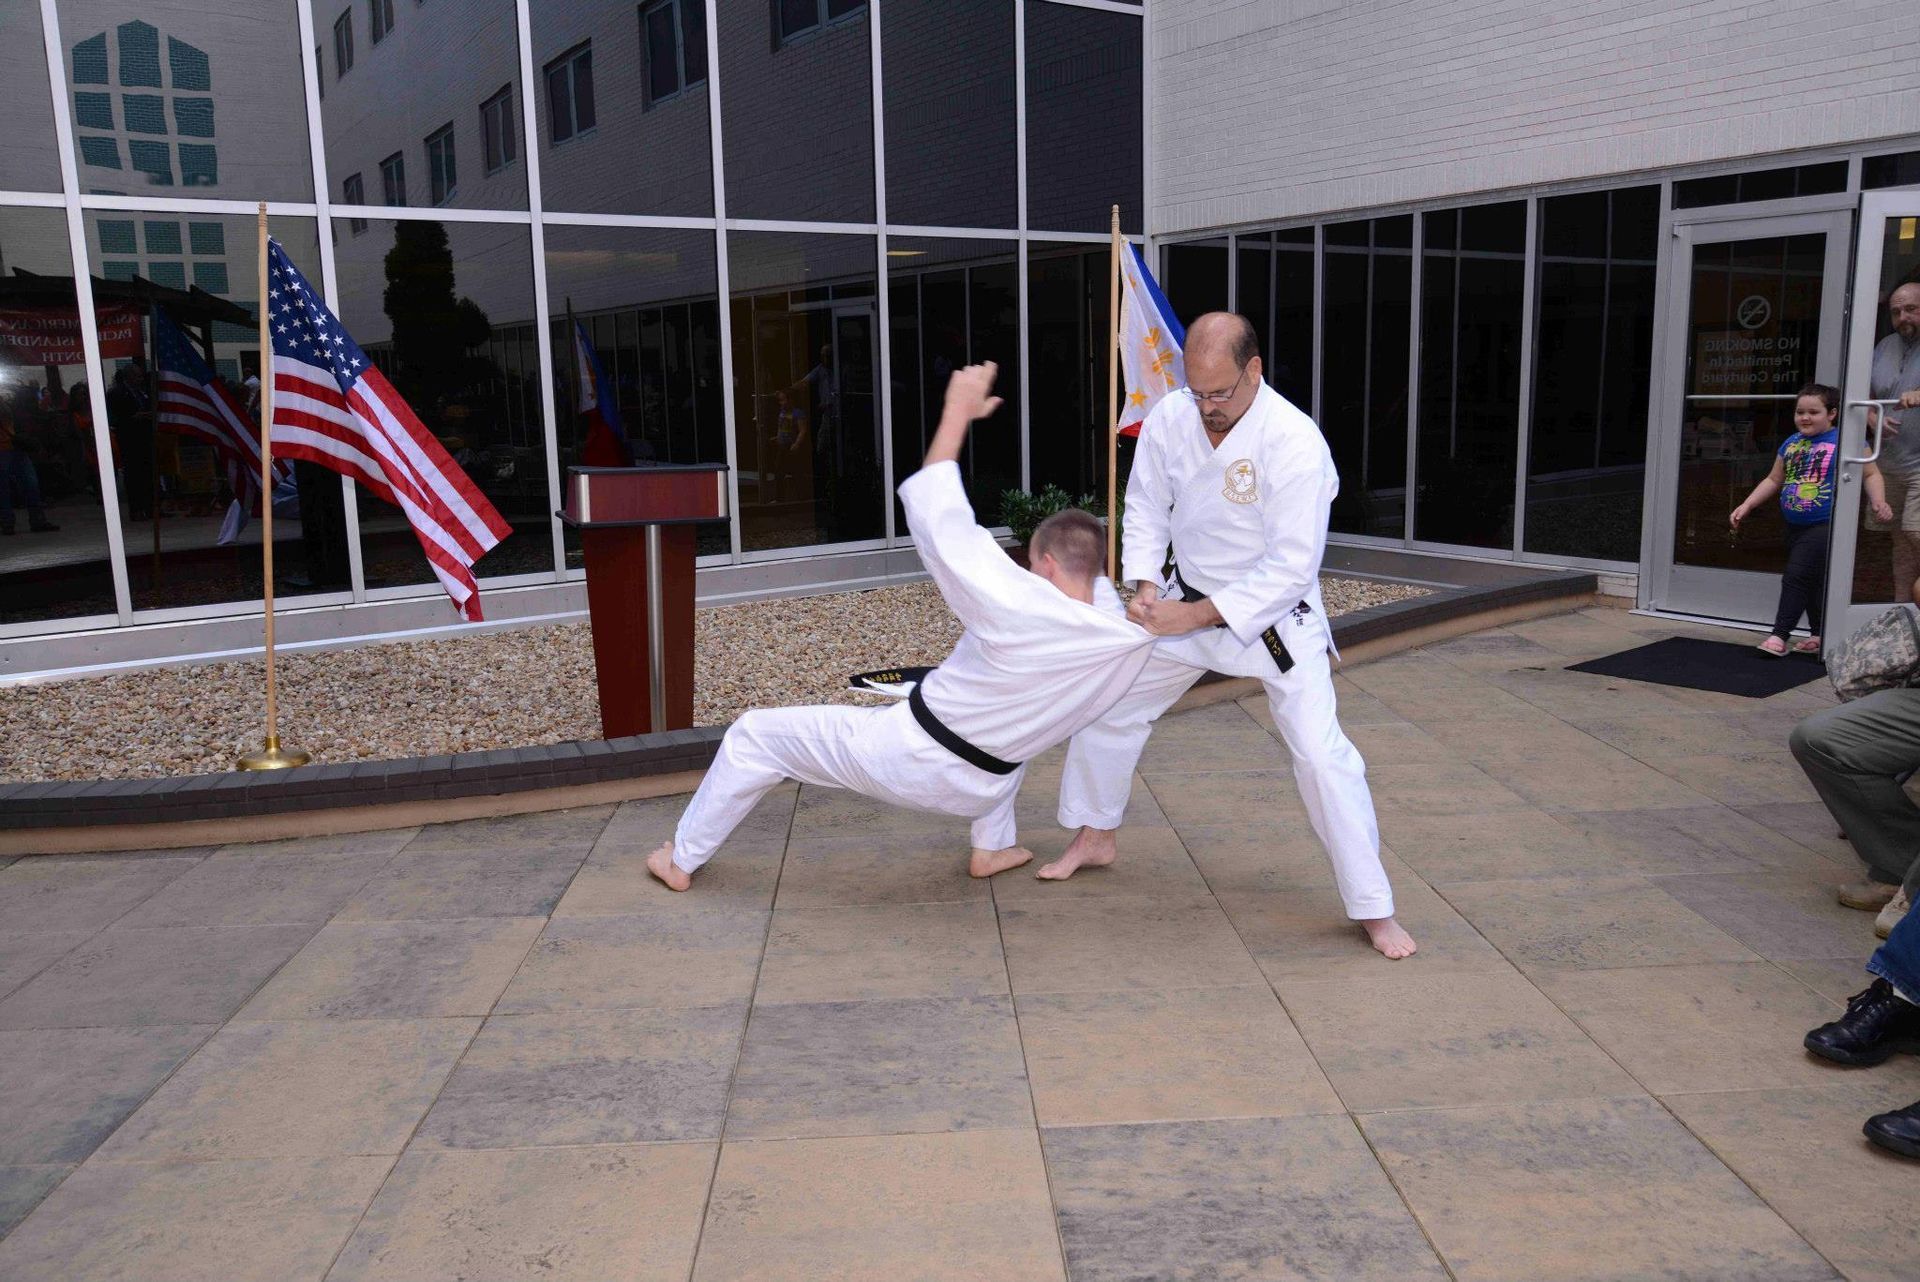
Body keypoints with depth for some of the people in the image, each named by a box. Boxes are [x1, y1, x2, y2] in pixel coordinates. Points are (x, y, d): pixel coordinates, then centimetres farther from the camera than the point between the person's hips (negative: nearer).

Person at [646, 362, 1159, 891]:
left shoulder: (1021, 612, -30)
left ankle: (682, 860, 27)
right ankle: (992, 848, 36)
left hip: (901, 753, -5)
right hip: (976, 790, 6)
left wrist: (958, 413, -15)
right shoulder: (1132, 640, -15)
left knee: (756, 735, 13)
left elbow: (939, 520, -22)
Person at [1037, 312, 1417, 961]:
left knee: (1322, 754, -13)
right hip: (1186, 602, 6)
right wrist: (1145, 584, -12)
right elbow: (1146, 507, 4)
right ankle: (1096, 836, 35)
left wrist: (1196, 615, -28)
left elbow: (1292, 567, -27)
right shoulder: (1170, 417, -11)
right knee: (1104, 704, 10)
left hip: (1275, 618, -5)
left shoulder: (1295, 442, -27)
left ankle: (1373, 908, 4)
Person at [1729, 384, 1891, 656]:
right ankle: (1818, 635, 24)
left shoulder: (1844, 440, -7)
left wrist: (1879, 502, -19)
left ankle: (1780, 635, -8)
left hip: (1826, 525, -6)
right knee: (1811, 582, 14)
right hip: (1795, 526, 6)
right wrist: (1745, 506, 10)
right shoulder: (1791, 444, 10)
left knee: (1796, 577, -12)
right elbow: (1773, 480, 17)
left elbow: (1871, 475, -2)